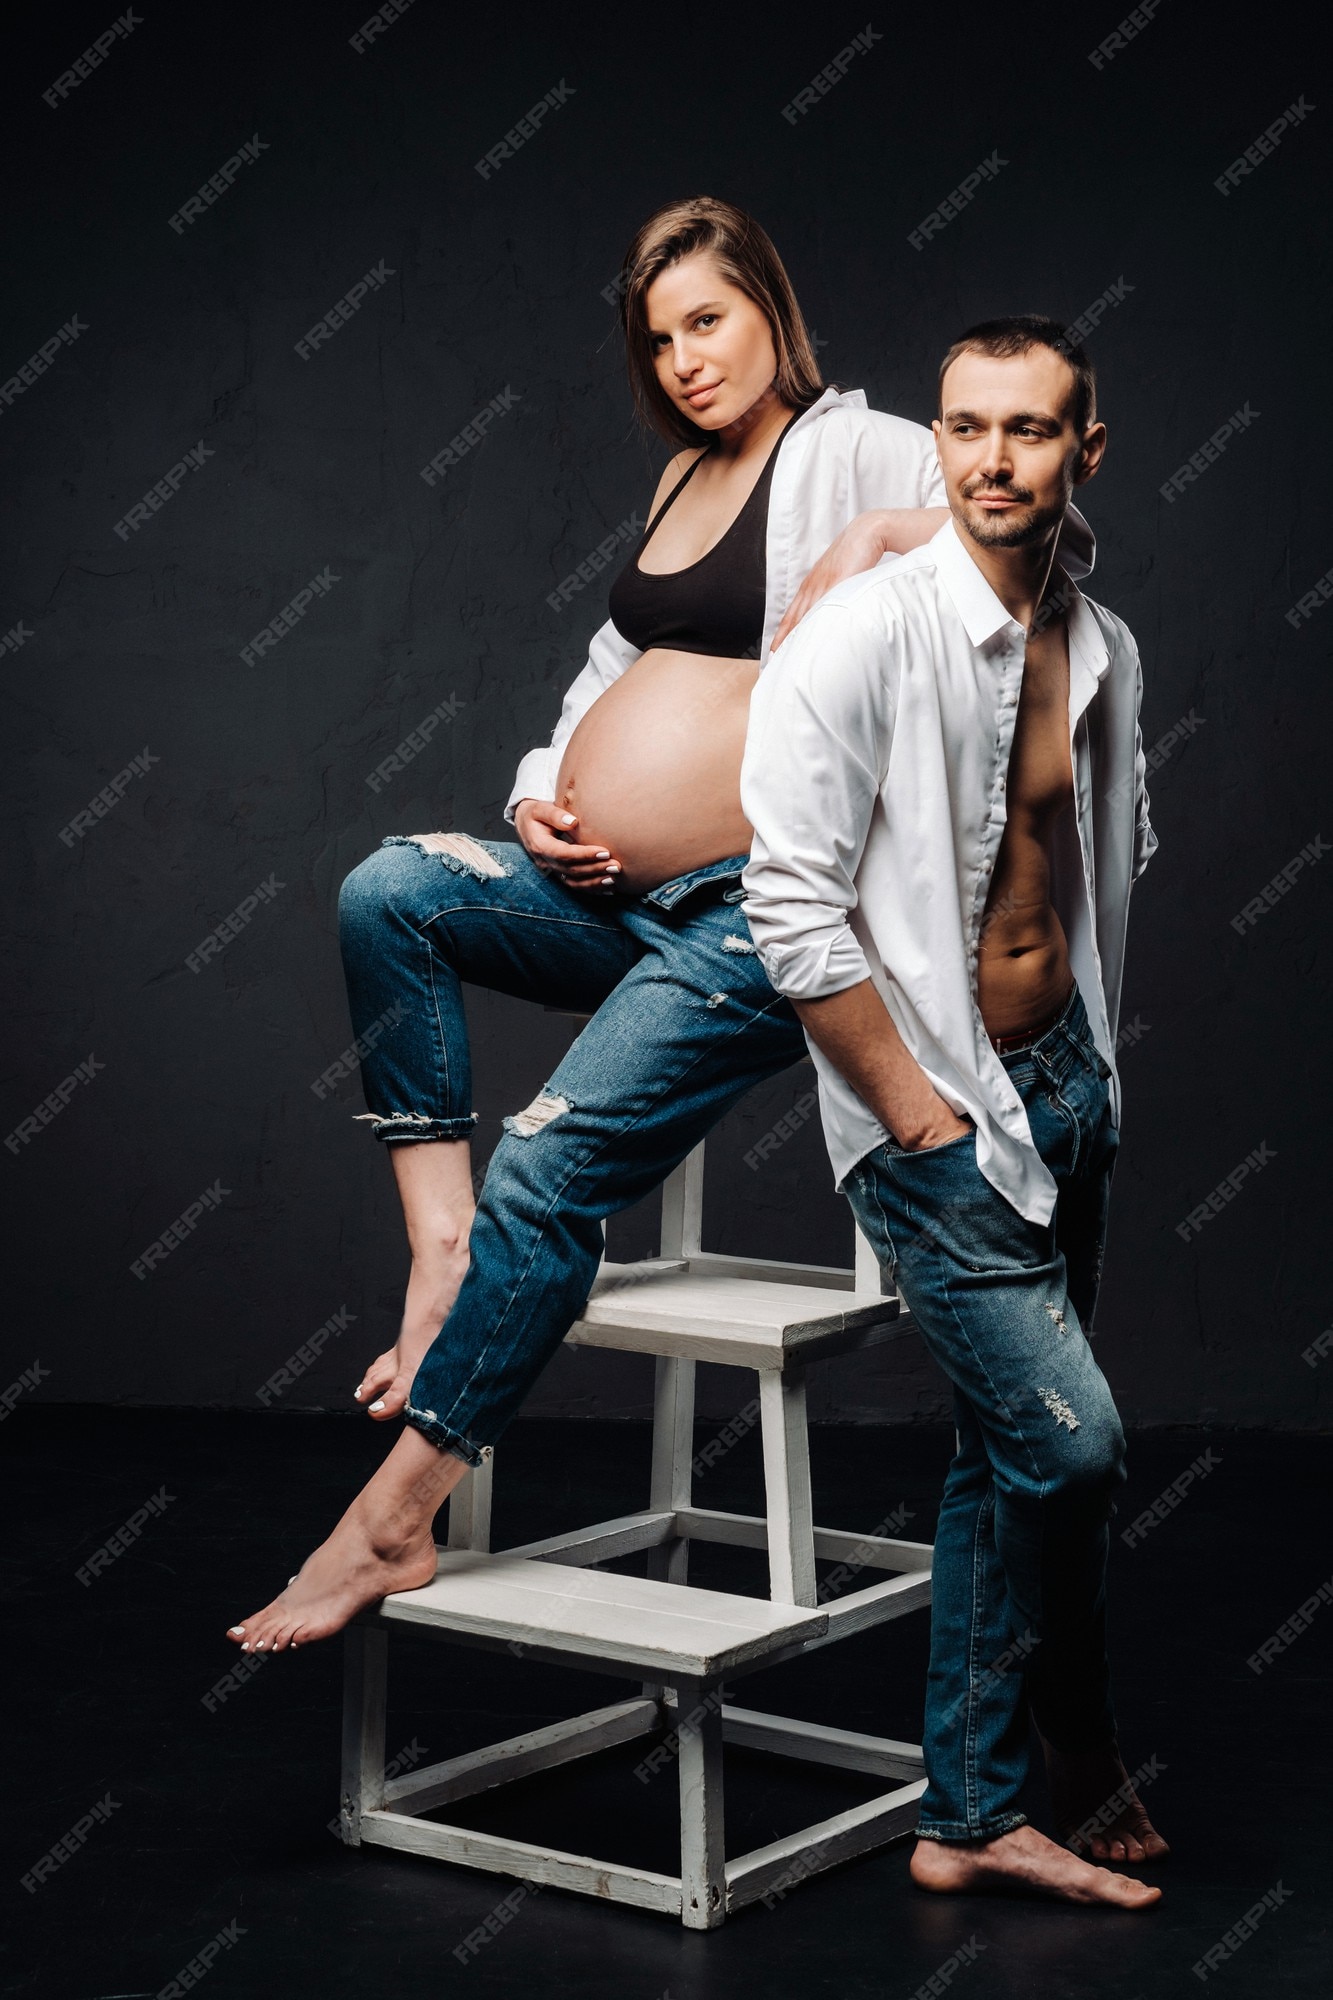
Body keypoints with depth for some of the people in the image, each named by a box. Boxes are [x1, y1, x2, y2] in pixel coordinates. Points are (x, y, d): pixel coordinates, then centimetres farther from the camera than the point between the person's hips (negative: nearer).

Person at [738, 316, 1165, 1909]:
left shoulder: (1104, 652, 7)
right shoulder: (863, 636, -15)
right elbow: (792, 906, -19)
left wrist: (1087, 1052, 18)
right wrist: (916, 1108, -15)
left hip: (1069, 1084, 7)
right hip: (934, 1104, -7)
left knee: (1009, 1455, 12)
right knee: (1070, 1438, -13)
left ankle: (969, 1819, 25)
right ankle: (1078, 1767, 13)